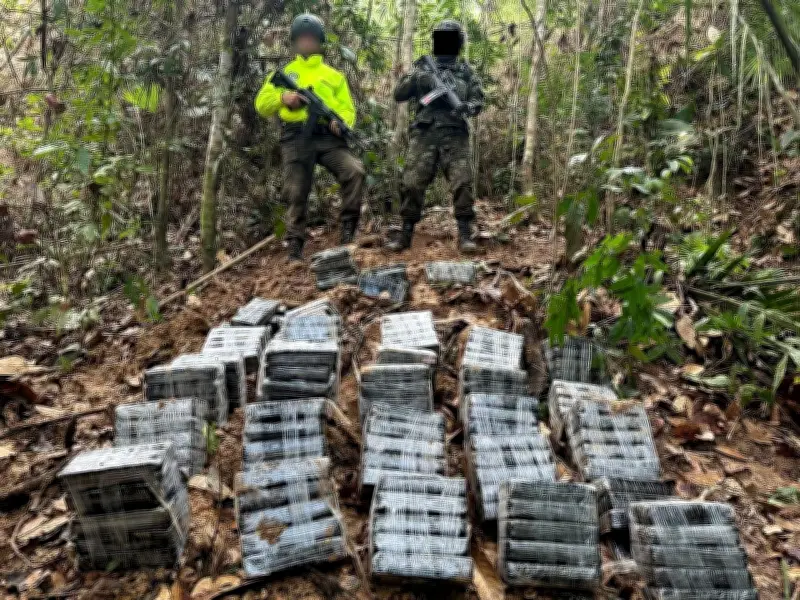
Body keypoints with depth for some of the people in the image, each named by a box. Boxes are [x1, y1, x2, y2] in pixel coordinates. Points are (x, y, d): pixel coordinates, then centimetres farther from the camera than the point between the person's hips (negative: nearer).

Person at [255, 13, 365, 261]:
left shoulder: (333, 75, 22)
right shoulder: (283, 72, 19)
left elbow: (348, 108, 13)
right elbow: (262, 105, 9)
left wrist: (341, 121, -11)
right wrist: (282, 97, -12)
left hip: (328, 136, 1)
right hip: (296, 138, 0)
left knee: (355, 171, -23)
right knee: (296, 194, -5)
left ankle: (348, 229, -14)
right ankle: (294, 247, 4)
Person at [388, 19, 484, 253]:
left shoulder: (466, 71, 13)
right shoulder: (422, 67, 13)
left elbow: (478, 101, 7)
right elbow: (399, 95, 6)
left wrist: (466, 107, -17)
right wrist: (414, 79, -13)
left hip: (454, 135, 0)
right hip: (424, 134, 1)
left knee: (462, 183, -12)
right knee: (412, 183, -6)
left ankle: (465, 235, -6)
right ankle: (406, 234, 4)